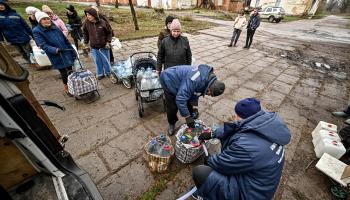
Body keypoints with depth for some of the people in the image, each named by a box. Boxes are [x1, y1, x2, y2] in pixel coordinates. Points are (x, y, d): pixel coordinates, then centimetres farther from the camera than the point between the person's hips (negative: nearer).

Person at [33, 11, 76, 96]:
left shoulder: (55, 28, 7)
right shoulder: (37, 31, -6)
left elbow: (66, 40, 12)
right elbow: (43, 45, -16)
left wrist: (73, 51, 10)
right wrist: (55, 50, -33)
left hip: (67, 54, 4)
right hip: (57, 57, -4)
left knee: (71, 70, 12)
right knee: (64, 73, 4)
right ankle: (66, 88, 25)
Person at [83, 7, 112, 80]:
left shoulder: (103, 23, -10)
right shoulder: (86, 23, -3)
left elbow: (109, 32, 1)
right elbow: (85, 33, 9)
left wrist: (108, 42, -5)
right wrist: (86, 43, 7)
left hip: (104, 46, -2)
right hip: (94, 47, 2)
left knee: (106, 61, 11)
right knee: (97, 61, 10)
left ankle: (108, 73, 30)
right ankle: (100, 74, 26)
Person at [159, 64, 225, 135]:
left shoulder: (208, 78, -12)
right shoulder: (196, 80, -41)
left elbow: (195, 93, 1)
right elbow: (180, 99, -40)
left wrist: (194, 108, -7)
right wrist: (187, 117, -30)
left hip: (180, 81, 7)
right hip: (168, 80, -7)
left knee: (189, 105, 9)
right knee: (172, 107, -1)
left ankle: (192, 122, 32)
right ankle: (171, 124, 27)